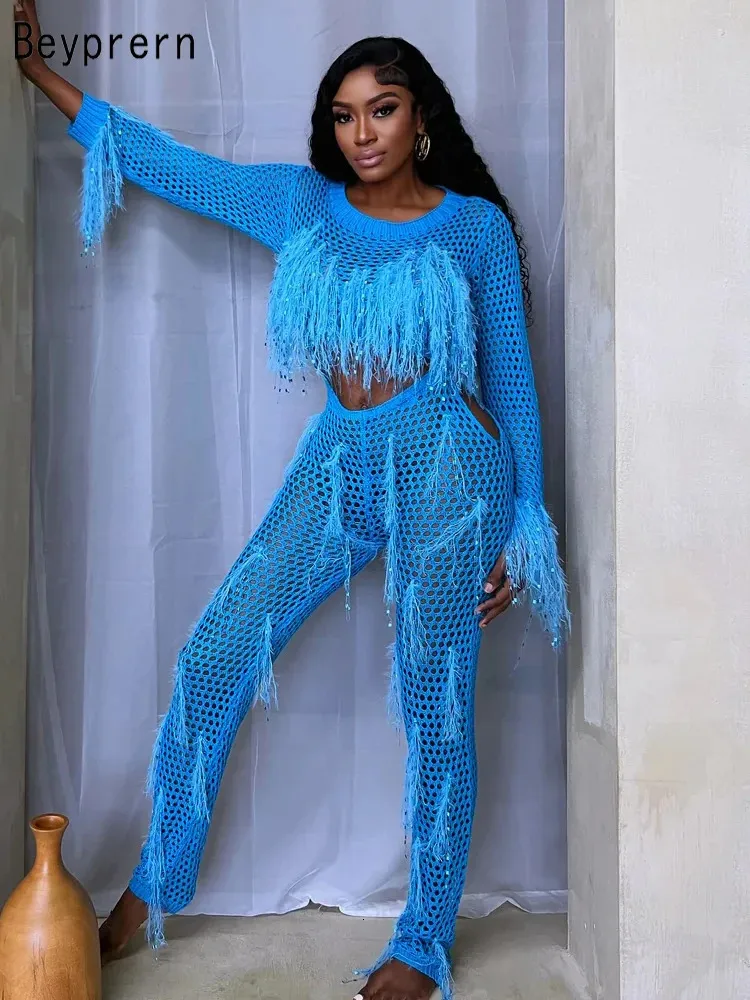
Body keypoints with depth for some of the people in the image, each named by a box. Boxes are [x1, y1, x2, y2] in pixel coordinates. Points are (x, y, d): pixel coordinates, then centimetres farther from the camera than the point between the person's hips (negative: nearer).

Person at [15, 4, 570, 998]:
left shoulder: (475, 223, 2)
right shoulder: (301, 203, 9)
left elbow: (512, 377, 4)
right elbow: (162, 160, 11)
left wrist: (522, 527, 2)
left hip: (445, 466, -3)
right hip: (338, 463, 4)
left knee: (435, 709, 1)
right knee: (212, 657, 1)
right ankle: (154, 889, 21)